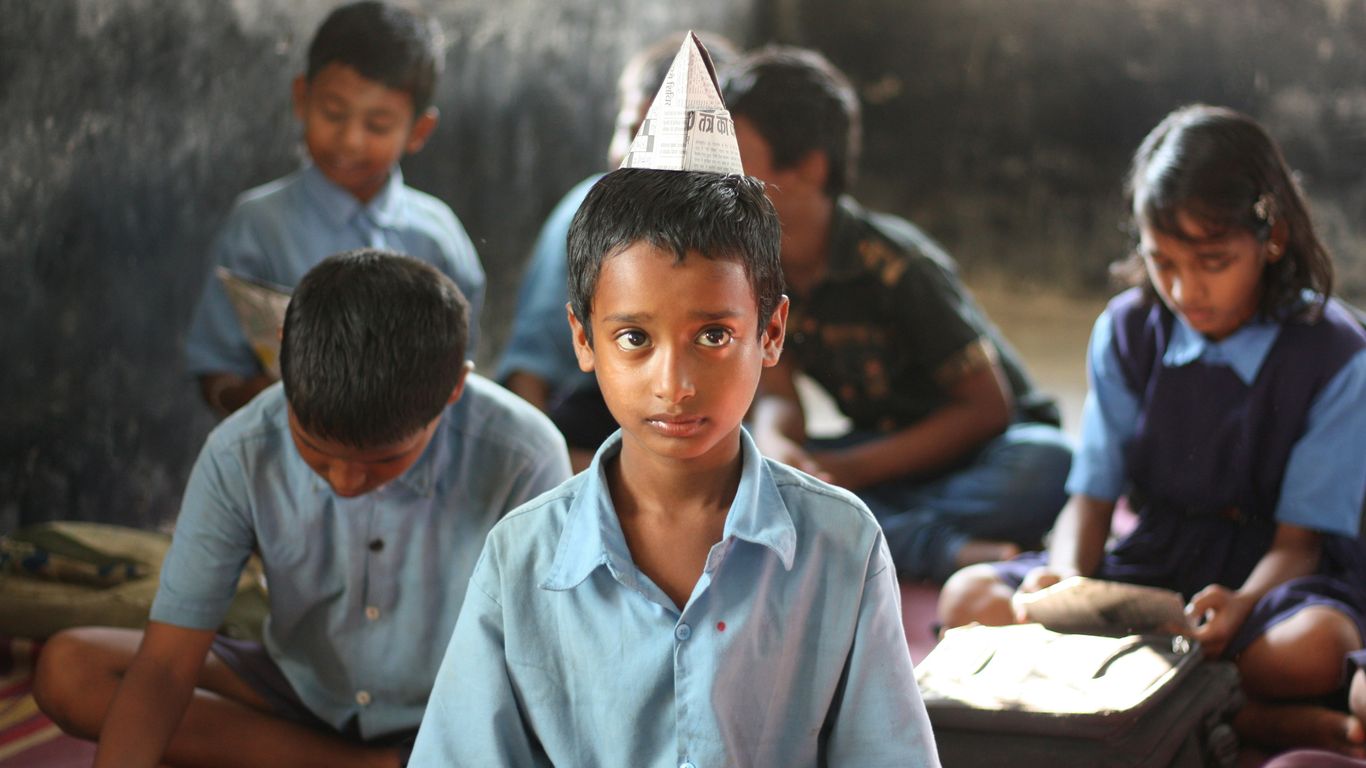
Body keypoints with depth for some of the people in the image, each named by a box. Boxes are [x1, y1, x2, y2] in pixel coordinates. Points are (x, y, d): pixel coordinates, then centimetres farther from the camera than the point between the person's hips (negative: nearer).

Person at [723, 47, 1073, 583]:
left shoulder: (895, 264, -21)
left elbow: (987, 408, -17)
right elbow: (776, 396, -8)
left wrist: (853, 469, -22)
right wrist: (775, 445, -33)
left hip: (982, 452, -5)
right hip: (882, 452, 5)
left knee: (1048, 465, -38)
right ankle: (942, 549, -31)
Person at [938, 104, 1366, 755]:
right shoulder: (1127, 331, 2)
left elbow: (1299, 540, -10)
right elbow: (1092, 497, 1)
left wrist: (1243, 604, -33)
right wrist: (1068, 578, -22)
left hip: (1274, 573, -4)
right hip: (1155, 558, 4)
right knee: (969, 597, -22)